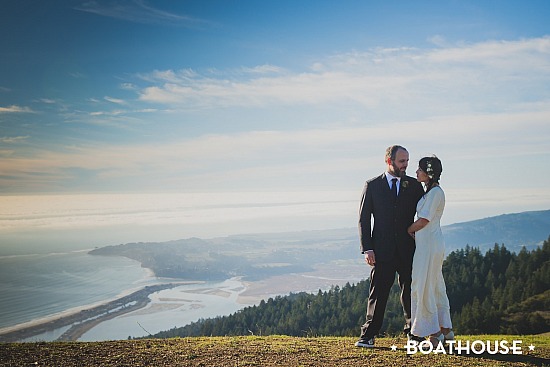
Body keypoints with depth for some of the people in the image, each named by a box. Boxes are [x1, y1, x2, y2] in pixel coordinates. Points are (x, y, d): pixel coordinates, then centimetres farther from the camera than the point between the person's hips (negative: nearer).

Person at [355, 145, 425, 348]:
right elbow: (364, 218, 3)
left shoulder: (414, 185, 8)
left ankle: (413, 332, 21)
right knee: (378, 292, -3)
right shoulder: (372, 185, 4)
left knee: (410, 292, 7)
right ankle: (368, 335, 4)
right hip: (382, 249, -2)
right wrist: (367, 248, -6)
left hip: (408, 249, 2)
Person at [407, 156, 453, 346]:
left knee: (424, 287, -5)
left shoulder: (436, 192, -14)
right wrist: (413, 231, 3)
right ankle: (446, 329, 21)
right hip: (426, 243, 10)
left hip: (430, 244, -10)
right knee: (436, 287, 14)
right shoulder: (430, 191, 15)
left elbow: (424, 220, -16)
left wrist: (408, 230, -2)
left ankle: (435, 332, 1)